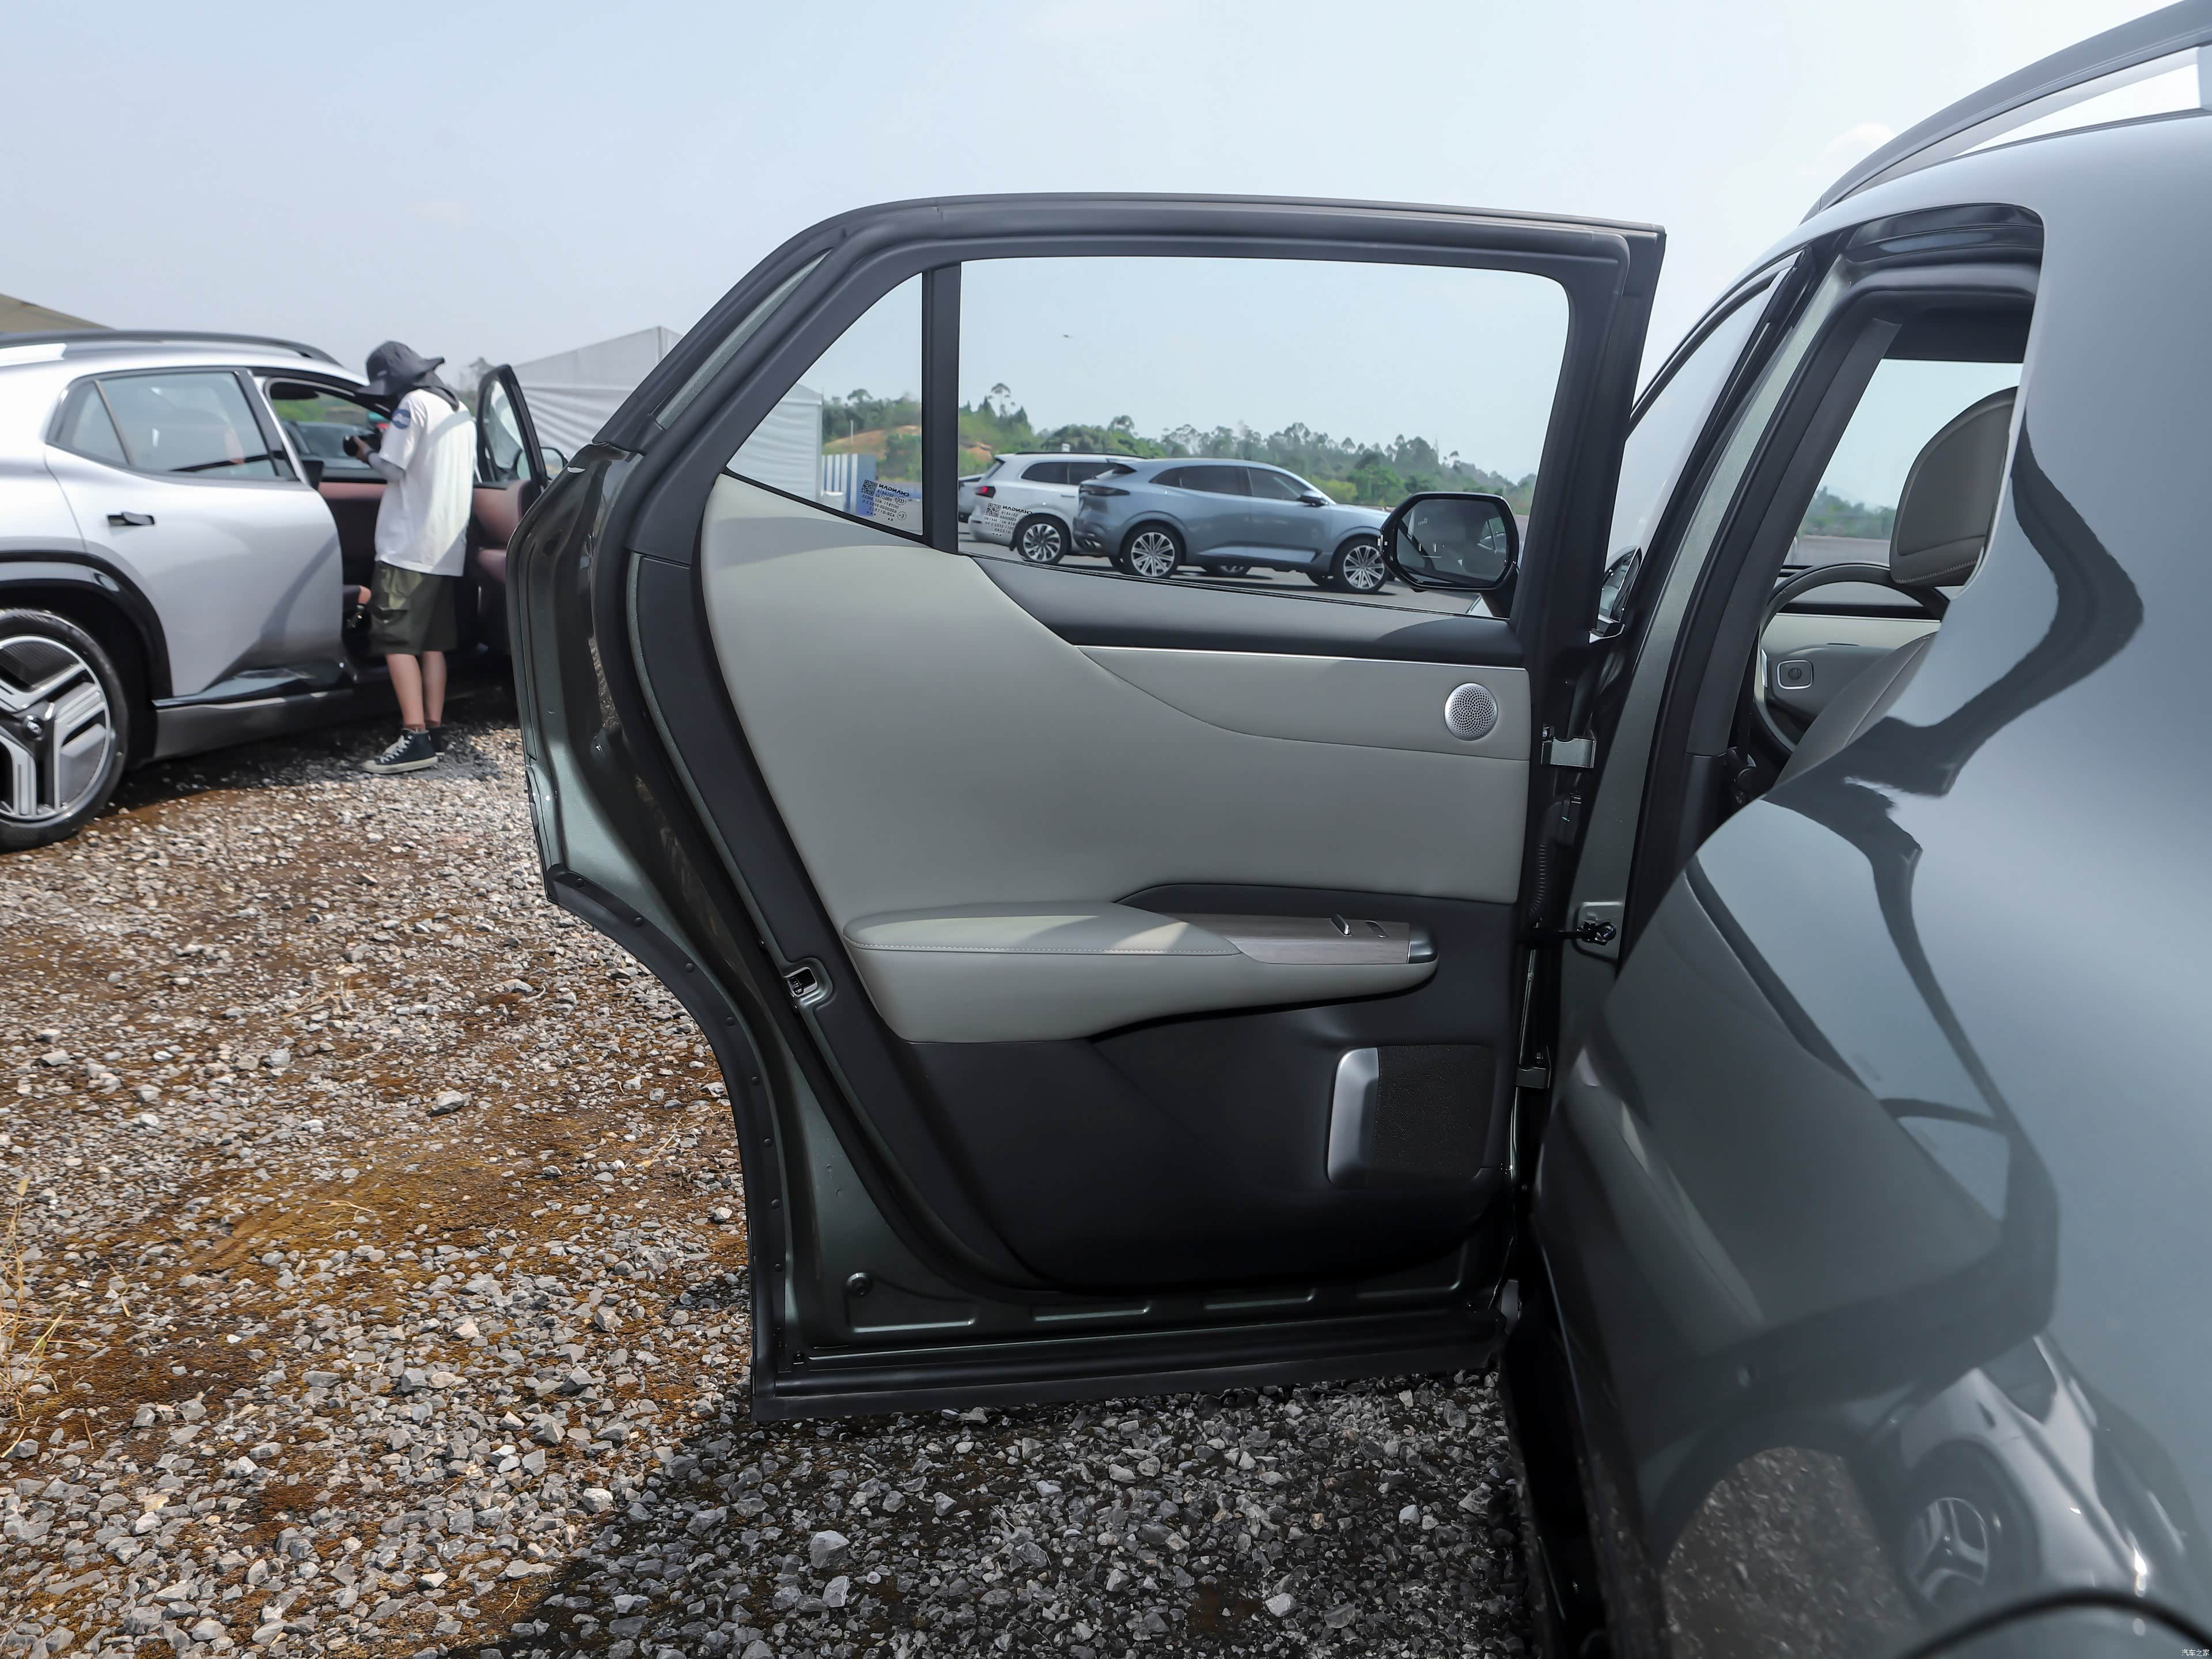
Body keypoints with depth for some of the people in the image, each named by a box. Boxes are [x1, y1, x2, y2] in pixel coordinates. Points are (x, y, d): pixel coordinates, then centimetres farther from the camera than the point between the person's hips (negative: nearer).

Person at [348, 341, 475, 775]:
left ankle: (415, 738, -15)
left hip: (410, 545, -9)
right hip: (449, 548, 9)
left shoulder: (414, 403, -9)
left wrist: (368, 452, 6)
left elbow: (393, 468, -14)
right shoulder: (460, 410, 17)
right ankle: (434, 732, 12)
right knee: (431, 642, 12)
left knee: (397, 640, -8)